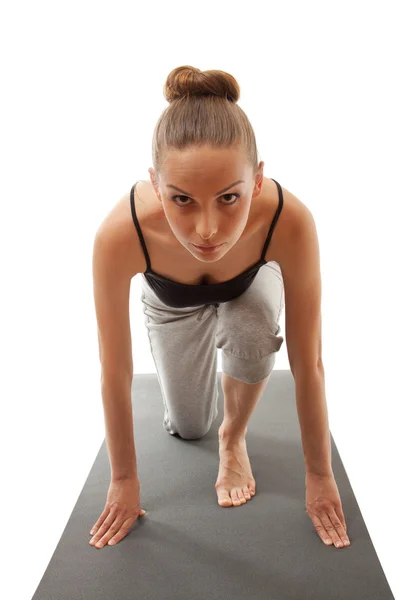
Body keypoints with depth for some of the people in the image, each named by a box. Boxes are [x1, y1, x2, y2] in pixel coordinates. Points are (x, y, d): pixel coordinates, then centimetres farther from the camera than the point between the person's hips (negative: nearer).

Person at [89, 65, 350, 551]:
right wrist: (124, 478, -16)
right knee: (187, 428, 10)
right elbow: (115, 370, -29)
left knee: (252, 334, -34)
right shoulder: (121, 233, -43)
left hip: (248, 286, 0)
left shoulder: (287, 218, -43)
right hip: (172, 302, 1)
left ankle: (234, 438, -3)